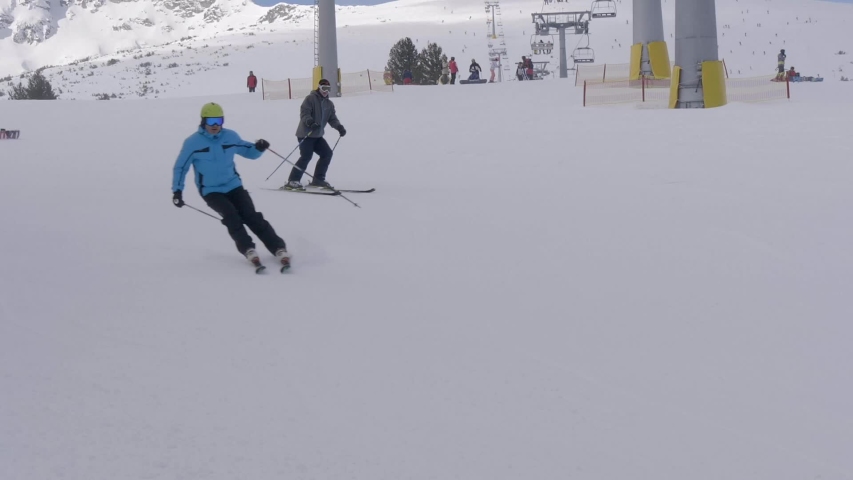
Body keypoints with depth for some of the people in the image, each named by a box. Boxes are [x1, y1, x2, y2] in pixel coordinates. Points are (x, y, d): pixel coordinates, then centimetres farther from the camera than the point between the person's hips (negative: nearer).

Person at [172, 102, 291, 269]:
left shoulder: (230, 136, -1)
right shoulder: (193, 142, -8)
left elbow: (249, 152, 12)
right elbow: (180, 167, 1)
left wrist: (259, 148, -11)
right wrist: (177, 191, -7)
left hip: (233, 186, 2)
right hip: (211, 191, -2)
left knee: (252, 217, -13)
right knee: (231, 216, -27)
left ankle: (279, 249, -15)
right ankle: (248, 250, -24)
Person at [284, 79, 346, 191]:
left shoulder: (329, 104, 14)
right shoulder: (310, 98, -9)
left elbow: (332, 118, 9)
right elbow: (304, 113, -19)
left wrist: (339, 127, -10)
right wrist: (309, 121, -39)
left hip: (317, 135, 8)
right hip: (305, 134, -8)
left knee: (327, 153, 3)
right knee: (306, 156, -18)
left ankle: (318, 179, 13)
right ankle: (292, 181, -16)